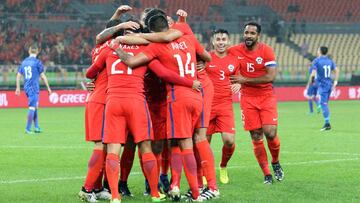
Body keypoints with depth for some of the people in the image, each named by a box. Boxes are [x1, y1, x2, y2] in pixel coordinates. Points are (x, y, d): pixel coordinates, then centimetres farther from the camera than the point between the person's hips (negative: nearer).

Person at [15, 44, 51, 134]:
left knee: (35, 107, 17)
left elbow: (18, 75, 12)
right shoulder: (37, 62, -7)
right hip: (34, 87, -7)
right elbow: (42, 76, -7)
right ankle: (27, 129, -9)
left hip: (26, 87, 7)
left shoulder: (24, 62, 11)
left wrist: (18, 88, 18)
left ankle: (36, 127, 17)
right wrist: (48, 88, 1)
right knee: (32, 107, -6)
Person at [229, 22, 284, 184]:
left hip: (266, 97, -2)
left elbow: (271, 76, -15)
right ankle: (267, 174, 8)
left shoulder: (266, 51, -8)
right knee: (256, 137, -1)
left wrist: (245, 80, -15)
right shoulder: (235, 51, -2)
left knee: (270, 133, -13)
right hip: (248, 99, 2)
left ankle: (275, 162, 16)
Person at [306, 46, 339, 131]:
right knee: (325, 104, 16)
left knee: (324, 104, -9)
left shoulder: (316, 61, -8)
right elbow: (336, 71, 8)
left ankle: (327, 123, -16)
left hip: (322, 85, -6)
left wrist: (309, 84, -4)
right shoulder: (330, 61, 10)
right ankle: (327, 123, 17)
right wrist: (335, 82, 11)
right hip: (329, 84, 6)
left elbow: (313, 74, -13)